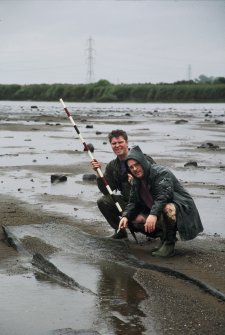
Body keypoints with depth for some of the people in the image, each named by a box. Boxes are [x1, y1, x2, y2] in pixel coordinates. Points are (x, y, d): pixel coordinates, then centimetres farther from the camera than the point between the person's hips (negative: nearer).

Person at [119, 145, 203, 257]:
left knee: (167, 208, -41)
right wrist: (125, 216, -12)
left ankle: (169, 243, -22)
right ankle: (164, 237, 7)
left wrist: (153, 214, -47)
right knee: (135, 219, -4)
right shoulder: (136, 182, 8)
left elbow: (164, 195, -34)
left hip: (182, 209, -9)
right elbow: (133, 202, 8)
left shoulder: (161, 173, -19)